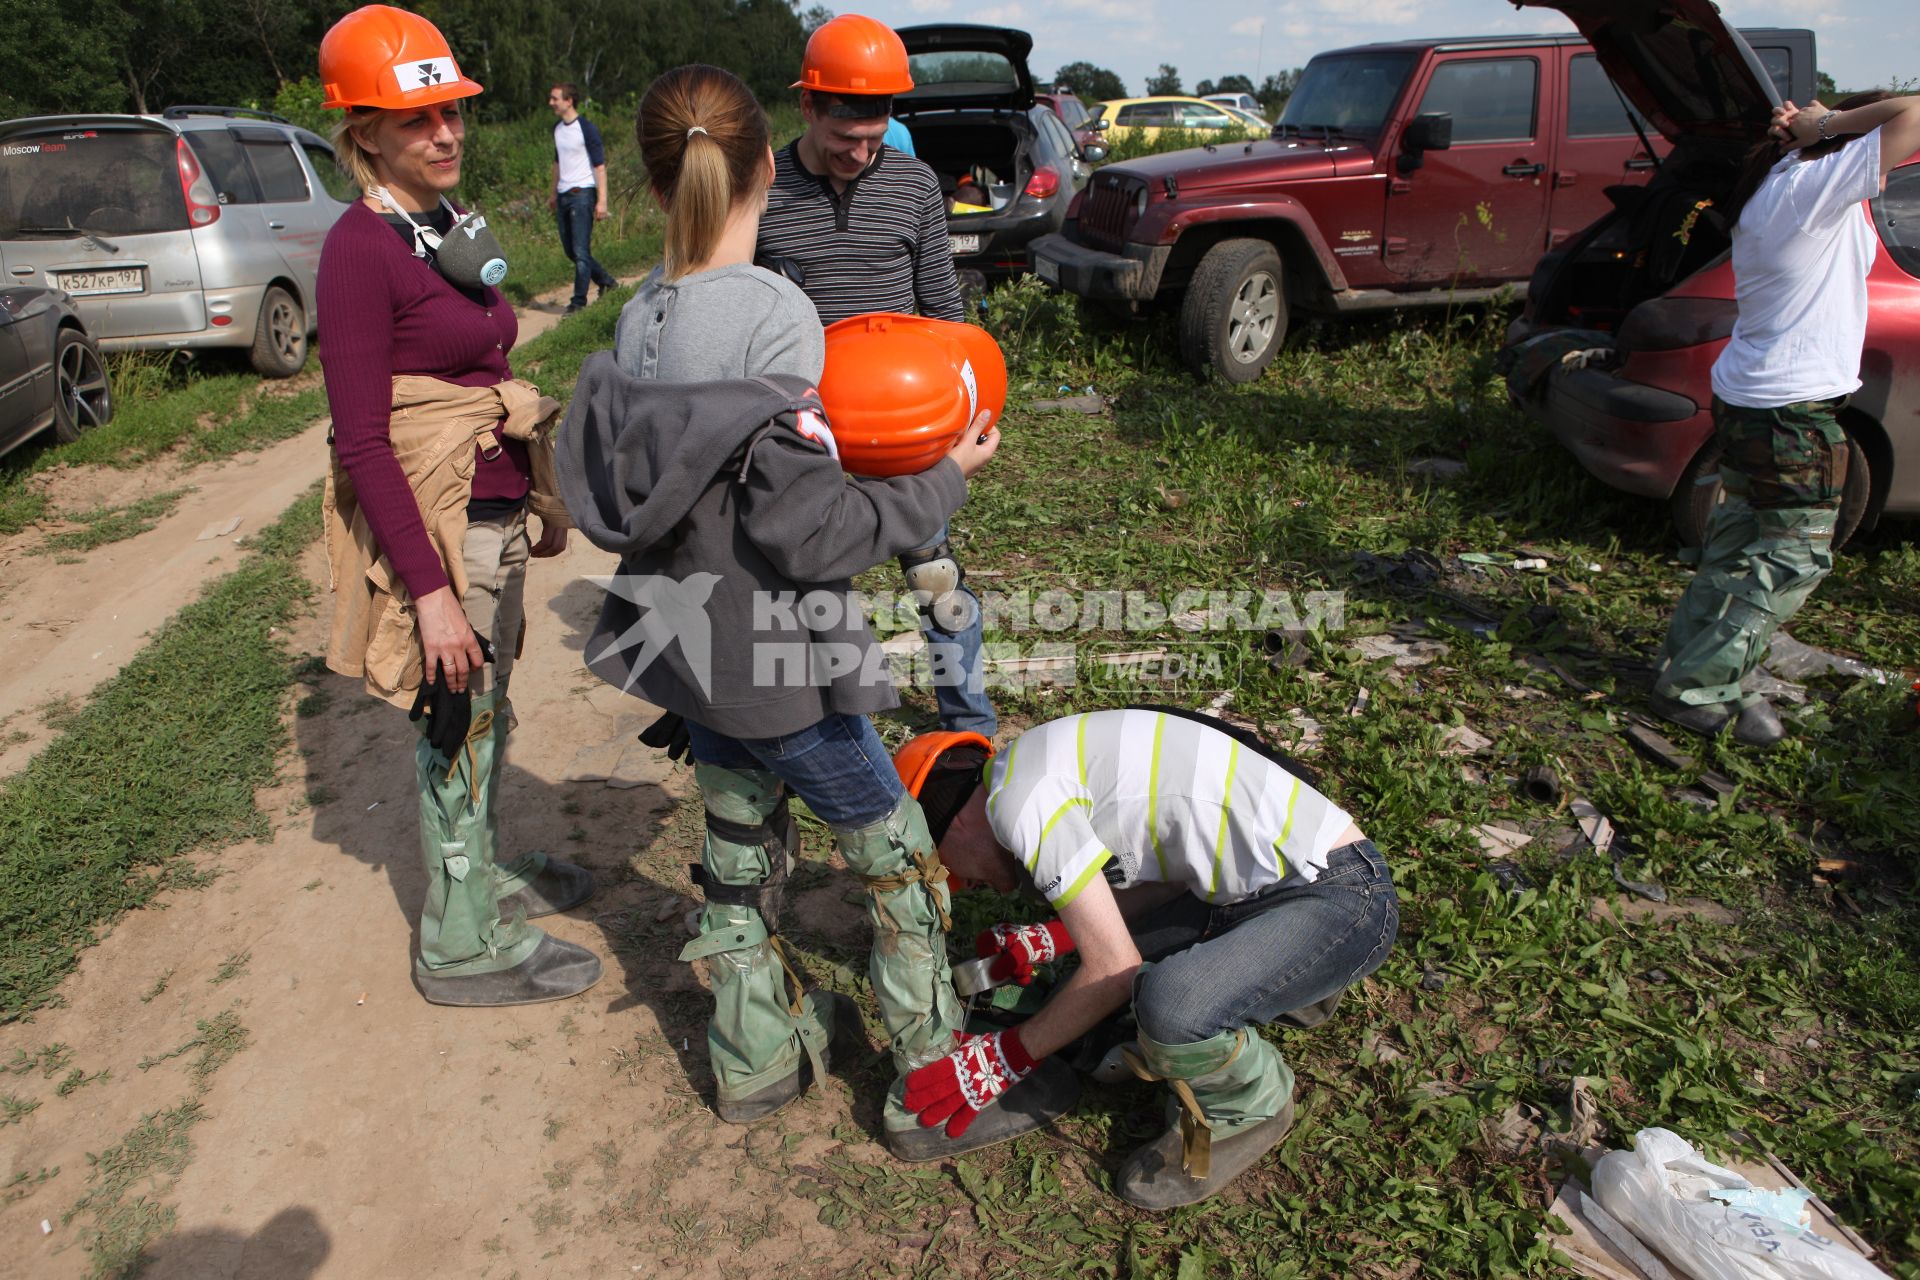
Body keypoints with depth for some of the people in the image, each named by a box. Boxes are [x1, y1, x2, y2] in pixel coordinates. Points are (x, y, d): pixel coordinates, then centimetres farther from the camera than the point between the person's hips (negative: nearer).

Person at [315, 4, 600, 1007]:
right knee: (457, 728, 4)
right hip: (435, 527, -8)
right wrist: (431, 590, -22)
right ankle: (465, 945, 21)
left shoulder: (450, 228, 10)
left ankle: (480, 875, 41)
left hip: (495, 516, 8)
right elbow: (362, 443, -19)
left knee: (485, 715, 20)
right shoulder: (361, 249, -16)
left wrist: (541, 501, 19)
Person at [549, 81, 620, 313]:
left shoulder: (587, 128, -10)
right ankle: (606, 281, 26)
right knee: (569, 251, 11)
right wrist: (554, 193, 23)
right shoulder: (557, 128, 12)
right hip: (563, 196, 8)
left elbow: (600, 165, -12)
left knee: (581, 251, -7)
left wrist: (602, 201, -17)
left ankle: (579, 301, 0)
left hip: (582, 194, -8)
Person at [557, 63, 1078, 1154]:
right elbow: (807, 533, -24)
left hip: (692, 650, 8)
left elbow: (667, 483, 7)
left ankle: (759, 1056, 43)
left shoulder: (641, 317, 0)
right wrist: (941, 483, -12)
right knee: (903, 860, 10)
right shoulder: (774, 315, -23)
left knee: (741, 859, 23)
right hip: (773, 663, -8)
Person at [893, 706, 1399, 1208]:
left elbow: (1115, 971, -15)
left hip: (1346, 897, -10)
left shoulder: (1020, 796, -17)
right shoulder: (1055, 760, 11)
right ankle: (1292, 988, 22)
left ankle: (1252, 1107, 2)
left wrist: (1005, 1059, -3)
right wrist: (1048, 939, 15)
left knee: (1169, 1011, -30)